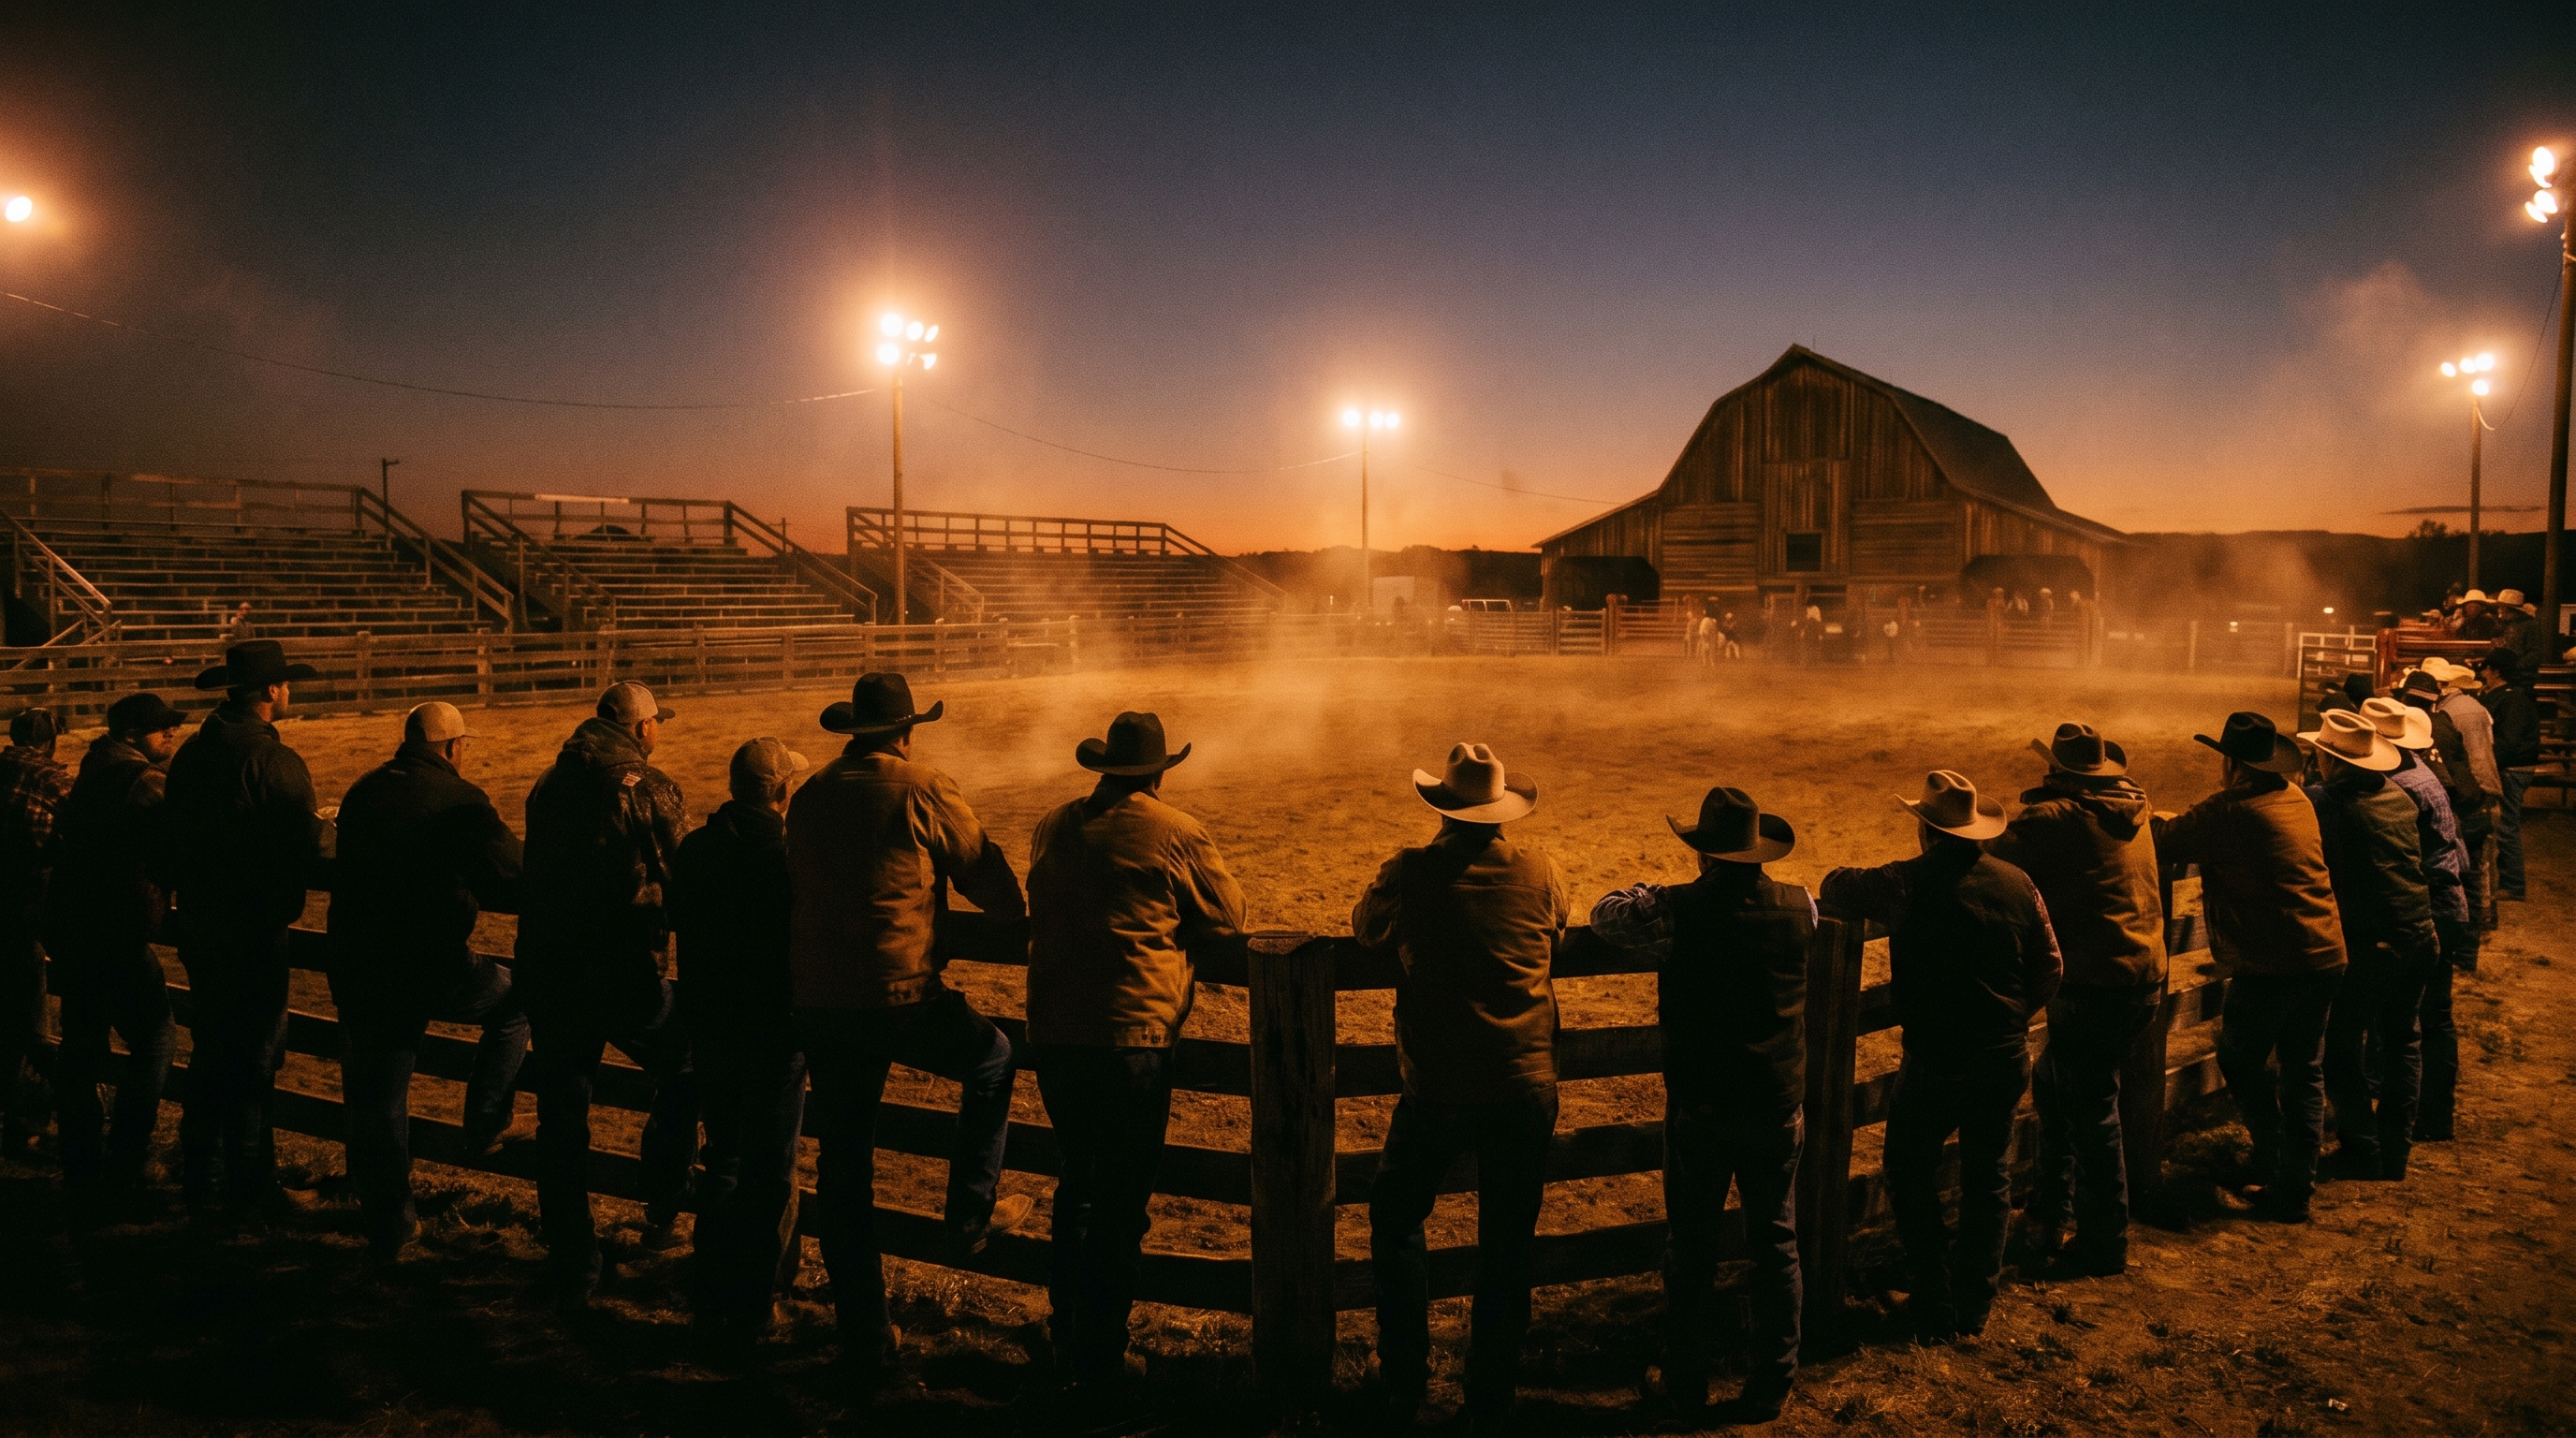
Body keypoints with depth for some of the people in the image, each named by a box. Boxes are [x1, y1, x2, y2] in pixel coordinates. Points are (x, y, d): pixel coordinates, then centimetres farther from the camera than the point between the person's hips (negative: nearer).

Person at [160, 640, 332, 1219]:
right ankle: (249, 1189, 12)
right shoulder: (275, 762, -19)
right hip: (254, 932, -7)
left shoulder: (192, 752, 4)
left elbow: (173, 841, 12)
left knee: (209, 1052, 19)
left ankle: (201, 1181, 29)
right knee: (254, 1059, 4)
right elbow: (308, 857, -19)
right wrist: (324, 830, 1)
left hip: (197, 926, 7)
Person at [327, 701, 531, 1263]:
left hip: (355, 969, 6)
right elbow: (515, 882, -12)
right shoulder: (460, 801, -11)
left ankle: (387, 1229, 25)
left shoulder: (363, 791, 10)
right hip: (430, 969, -6)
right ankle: (485, 1127, 21)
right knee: (516, 1001, 21)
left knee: (375, 1101, 14)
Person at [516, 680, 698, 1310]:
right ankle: (662, 1212, 18)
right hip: (623, 974, -5)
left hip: (545, 974, 5)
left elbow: (537, 877, 18)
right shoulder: (646, 785, -6)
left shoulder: (551, 783, 10)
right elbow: (676, 881, -4)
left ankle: (572, 1276, 17)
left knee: (561, 1118, 10)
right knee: (683, 1075, 20)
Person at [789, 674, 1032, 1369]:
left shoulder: (809, 795, 9)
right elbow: (986, 876, 1)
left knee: (844, 1163, 14)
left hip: (817, 1006, 5)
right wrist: (1025, 917, 20)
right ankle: (972, 1213, 26)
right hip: (900, 999, -5)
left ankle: (865, 1335, 23)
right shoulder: (926, 790, -6)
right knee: (992, 1061, 24)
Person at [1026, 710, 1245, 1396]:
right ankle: (1100, 1360, 12)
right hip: (1133, 1037, -5)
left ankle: (1067, 1338, 30)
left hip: (1052, 1034, 5)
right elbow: (1229, 926, 3)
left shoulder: (1054, 826, 8)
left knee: (1077, 1182, 21)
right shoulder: (1181, 836, -6)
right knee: (1120, 1203, 5)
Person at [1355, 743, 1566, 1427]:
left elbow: (1365, 928, 10)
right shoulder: (1539, 871, -4)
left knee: (1397, 1222, 19)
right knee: (1507, 1247, 14)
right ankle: (1491, 1396, 24)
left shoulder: (1411, 872, -10)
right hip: (1524, 1088, 2)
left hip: (1436, 1089, -1)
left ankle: (1405, 1385, 22)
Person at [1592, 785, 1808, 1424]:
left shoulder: (1677, 909, -15)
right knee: (1776, 1245, 14)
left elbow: (1604, 915, 1)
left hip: (1699, 1107, -2)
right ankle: (1771, 1387, 21)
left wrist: (1650, 891, 17)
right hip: (1778, 1106, 3)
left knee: (1691, 1249, 12)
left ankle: (1687, 1385, 22)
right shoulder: (1799, 906, -4)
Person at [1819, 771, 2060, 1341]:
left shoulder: (1905, 883, -15)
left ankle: (1935, 1307, 15)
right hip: (2006, 1059, 4)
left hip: (1935, 1063, -4)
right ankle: (1975, 1305, 27)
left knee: (1912, 1178, 13)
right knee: (1988, 1179, 18)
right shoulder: (2017, 884, -1)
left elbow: (1833, 888, 0)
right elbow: (2049, 969, 7)